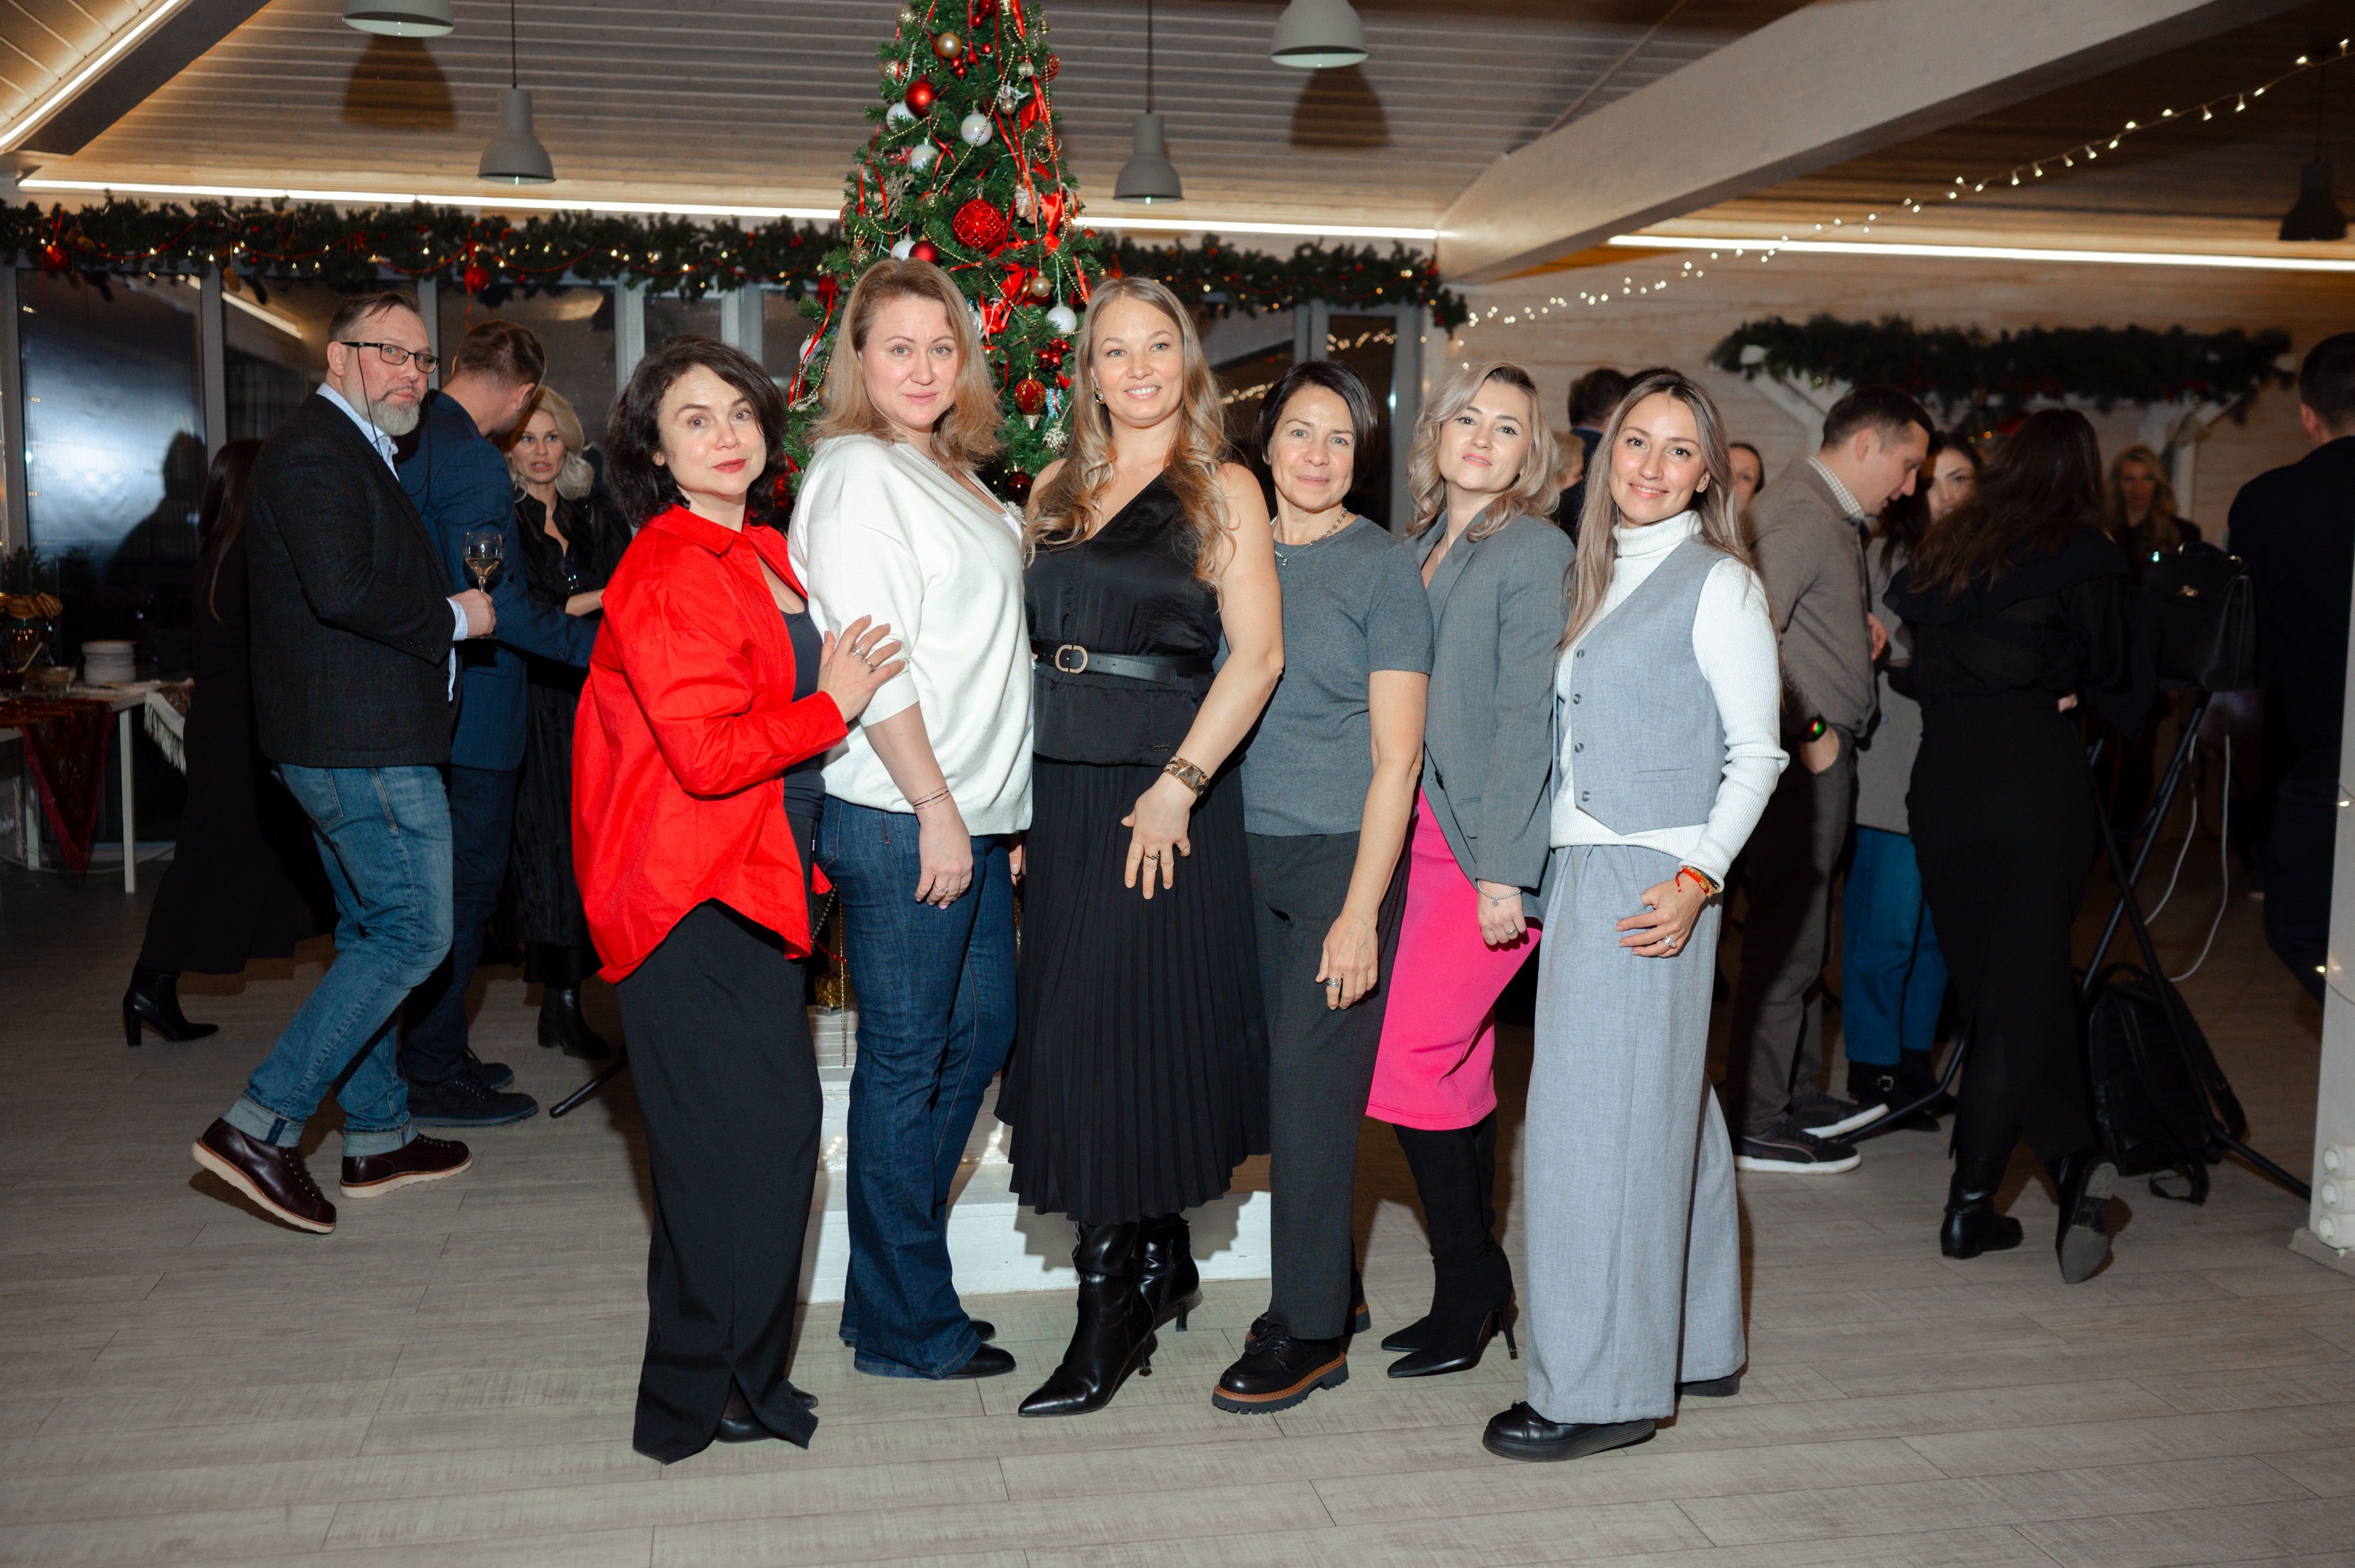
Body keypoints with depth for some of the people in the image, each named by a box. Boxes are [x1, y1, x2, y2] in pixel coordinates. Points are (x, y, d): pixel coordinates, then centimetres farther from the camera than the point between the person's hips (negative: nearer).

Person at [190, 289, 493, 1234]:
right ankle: (260, 1124, -7)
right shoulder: (318, 451, -13)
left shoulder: (347, 453, 21)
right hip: (364, 742, -11)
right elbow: (342, 592, -25)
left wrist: (443, 613, 11)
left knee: (372, 930, 15)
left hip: (340, 739, 11)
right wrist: (452, 618, -14)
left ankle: (377, 1138, 25)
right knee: (415, 931, -8)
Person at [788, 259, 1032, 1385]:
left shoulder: (955, 477, 18)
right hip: (901, 817, -9)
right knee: (905, 1061, 0)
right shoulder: (855, 471, -9)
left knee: (983, 1029, 14)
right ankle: (905, 1326, 13)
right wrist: (935, 804, -17)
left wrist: (998, 808, 17)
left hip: (972, 809, 9)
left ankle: (897, 1264, 28)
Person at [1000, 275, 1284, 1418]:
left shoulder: (1221, 490, 0)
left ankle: (1111, 1312, 5)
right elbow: (1028, 646, 16)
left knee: (1121, 1033, -5)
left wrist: (1181, 784, -17)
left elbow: (1257, 653, -9)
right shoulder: (1057, 491, 15)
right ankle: (1163, 1267, 25)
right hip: (1059, 791, 6)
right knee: (1072, 1030, 9)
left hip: (1160, 795, -6)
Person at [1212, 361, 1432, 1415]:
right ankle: (1330, 1287, 25)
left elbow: (1396, 755, -8)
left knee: (1312, 1082, -4)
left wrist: (1361, 910, -14)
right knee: (1287, 1079, 9)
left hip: (1344, 853, -5)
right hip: (1252, 852, 5)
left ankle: (1311, 1330, 7)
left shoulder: (1384, 567, -4)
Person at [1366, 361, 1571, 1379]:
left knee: (1408, 1060, -10)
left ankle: (1467, 1292, 6)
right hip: (1422, 835, 7)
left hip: (1489, 846, -7)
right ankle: (1478, 1294, 21)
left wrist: (1501, 868, -17)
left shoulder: (1537, 551, -6)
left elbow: (1526, 717, -12)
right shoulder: (1419, 549, 15)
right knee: (1461, 1067, 10)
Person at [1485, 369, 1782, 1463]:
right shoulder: (1600, 576, 15)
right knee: (1660, 1107, 14)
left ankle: (1604, 1388, 5)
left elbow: (1755, 754, -8)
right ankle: (1696, 1343, 26)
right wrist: (1528, 869, 11)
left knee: (1601, 1116, -5)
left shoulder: (1718, 584, -6)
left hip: (1649, 885, -7)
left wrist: (1697, 877, -18)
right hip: (1578, 871, 7)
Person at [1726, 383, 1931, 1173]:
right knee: (1785, 939, -4)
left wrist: (1857, 620, 10)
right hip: (1804, 759, -11)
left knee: (1801, 935, 18)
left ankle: (1797, 1093, 30)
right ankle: (1758, 1124, 4)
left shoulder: (1833, 517, 17)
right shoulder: (1802, 516, -16)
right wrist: (1807, 733, -19)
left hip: (1818, 759, 11)